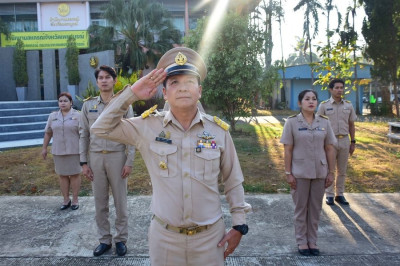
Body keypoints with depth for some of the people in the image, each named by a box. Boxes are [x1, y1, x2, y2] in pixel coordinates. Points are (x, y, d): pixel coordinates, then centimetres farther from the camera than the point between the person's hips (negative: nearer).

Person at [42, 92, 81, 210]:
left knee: (75, 174, 4)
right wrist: (44, 148, 10)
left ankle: (75, 199, 15)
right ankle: (66, 199, 20)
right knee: (62, 175, 9)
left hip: (74, 151, -3)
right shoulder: (53, 116, 6)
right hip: (58, 151, 4)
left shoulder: (78, 115, -5)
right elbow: (48, 133, 11)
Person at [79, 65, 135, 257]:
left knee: (120, 201, 7)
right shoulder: (88, 105, 6)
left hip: (117, 156, -2)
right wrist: (84, 162, 3)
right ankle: (104, 239, 26)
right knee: (100, 202, 10)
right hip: (95, 157, 2)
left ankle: (121, 239, 22)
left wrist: (129, 162, -7)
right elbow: (83, 134, 7)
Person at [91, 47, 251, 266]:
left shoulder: (219, 131, -6)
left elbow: (233, 182, 2)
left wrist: (239, 225, 2)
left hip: (210, 236, 1)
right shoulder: (147, 127, -6)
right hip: (164, 236, 0)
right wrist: (132, 93, -12)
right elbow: (101, 129, -4)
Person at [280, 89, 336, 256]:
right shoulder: (292, 122, -6)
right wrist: (288, 173, -9)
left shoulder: (324, 122, 2)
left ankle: (312, 240, 28)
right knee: (301, 207, 9)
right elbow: (287, 150, -6)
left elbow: (330, 149, 5)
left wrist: (331, 172, 2)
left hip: (320, 172, 3)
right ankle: (301, 241, 24)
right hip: (299, 173, -3)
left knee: (315, 208, 12)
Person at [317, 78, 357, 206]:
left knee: (342, 170, 11)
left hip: (344, 141, 3)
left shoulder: (348, 105, 6)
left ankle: (339, 194, 23)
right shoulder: (324, 105, -3)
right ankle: (329, 195, 17)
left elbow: (351, 125, 11)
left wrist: (353, 142, 8)